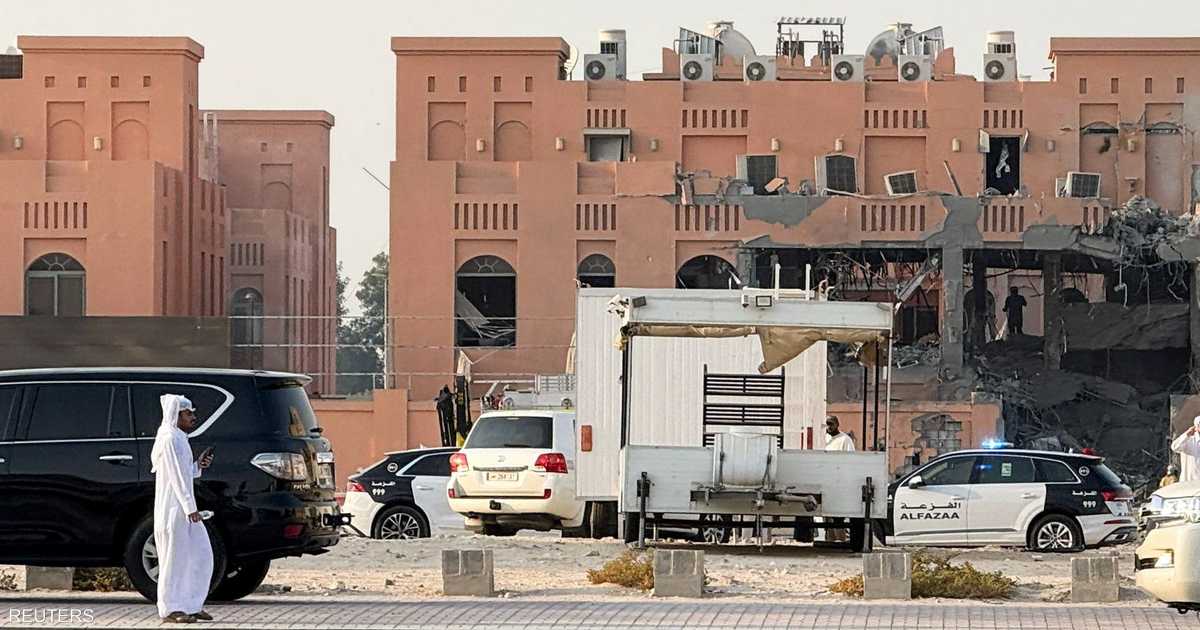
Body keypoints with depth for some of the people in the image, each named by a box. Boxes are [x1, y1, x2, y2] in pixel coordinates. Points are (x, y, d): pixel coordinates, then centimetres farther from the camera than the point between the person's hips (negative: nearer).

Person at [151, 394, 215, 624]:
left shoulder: (180, 439, 18)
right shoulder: (169, 439, -13)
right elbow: (176, 476, -19)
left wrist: (198, 466, 6)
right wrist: (190, 508, -23)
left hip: (185, 509, 10)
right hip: (172, 509, -10)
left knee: (201, 555, 9)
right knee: (174, 556, -5)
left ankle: (192, 605, 15)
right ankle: (170, 609, 1)